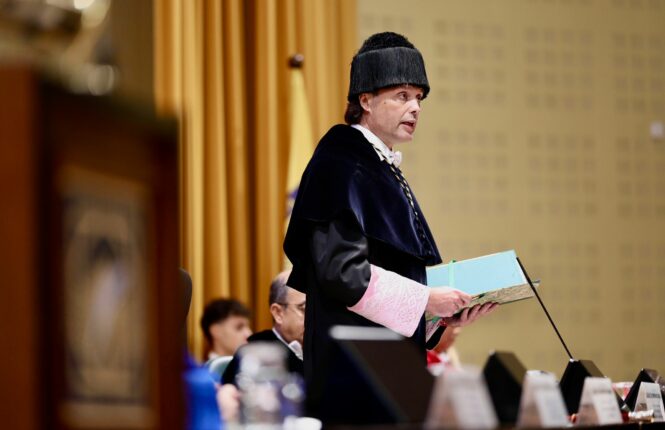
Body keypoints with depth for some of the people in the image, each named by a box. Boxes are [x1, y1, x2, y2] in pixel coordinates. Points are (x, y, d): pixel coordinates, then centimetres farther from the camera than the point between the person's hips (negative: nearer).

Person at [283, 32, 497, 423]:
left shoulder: (387, 169, 19)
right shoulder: (341, 167, -9)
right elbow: (341, 270, -19)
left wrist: (445, 312, 8)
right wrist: (425, 299, -15)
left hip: (393, 368, 9)